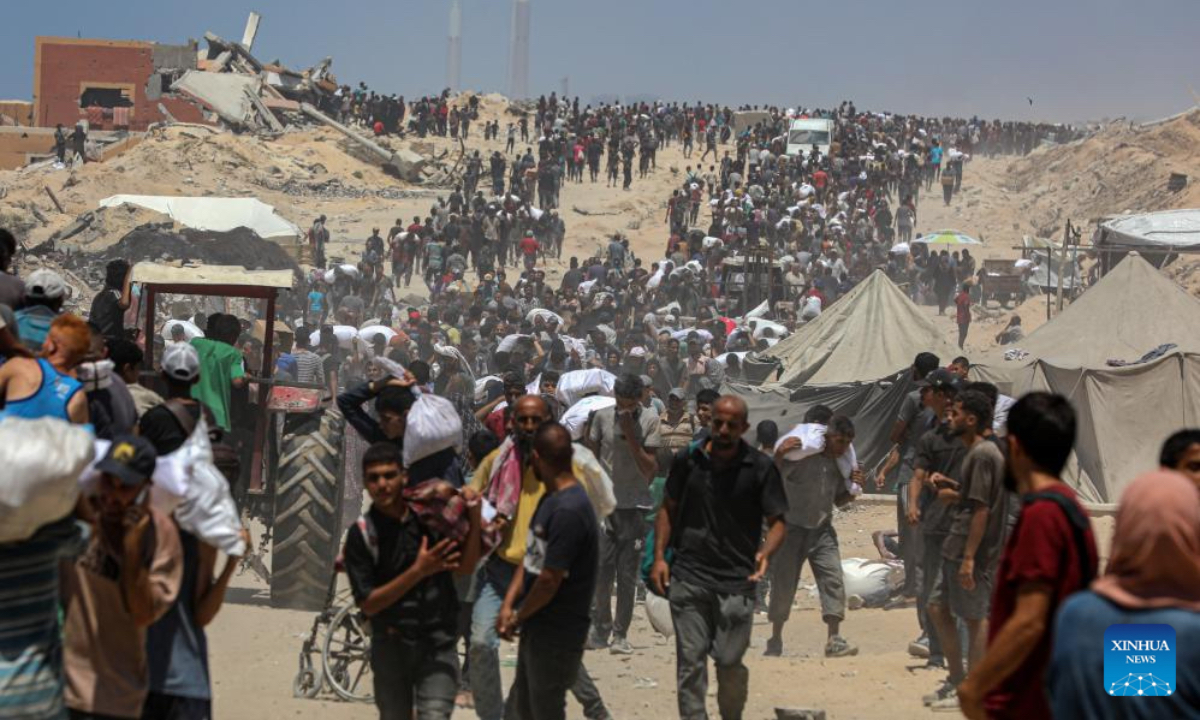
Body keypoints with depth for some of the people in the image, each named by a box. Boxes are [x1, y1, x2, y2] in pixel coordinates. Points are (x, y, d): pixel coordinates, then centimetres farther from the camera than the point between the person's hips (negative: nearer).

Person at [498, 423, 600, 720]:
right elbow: (531, 556, 12)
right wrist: (508, 604, 1)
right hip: (537, 629, 9)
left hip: (556, 635, -9)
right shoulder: (550, 499, 8)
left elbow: (549, 581, -23)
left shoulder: (569, 511, -24)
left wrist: (517, 618, -9)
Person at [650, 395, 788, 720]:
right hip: (688, 578, 2)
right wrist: (659, 557, 4)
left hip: (736, 581, -2)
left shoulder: (760, 468, -2)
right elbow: (668, 509, 14)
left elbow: (777, 521, 1)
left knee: (730, 661, 0)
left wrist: (765, 552, -20)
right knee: (690, 660, 1)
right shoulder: (688, 460, 4)